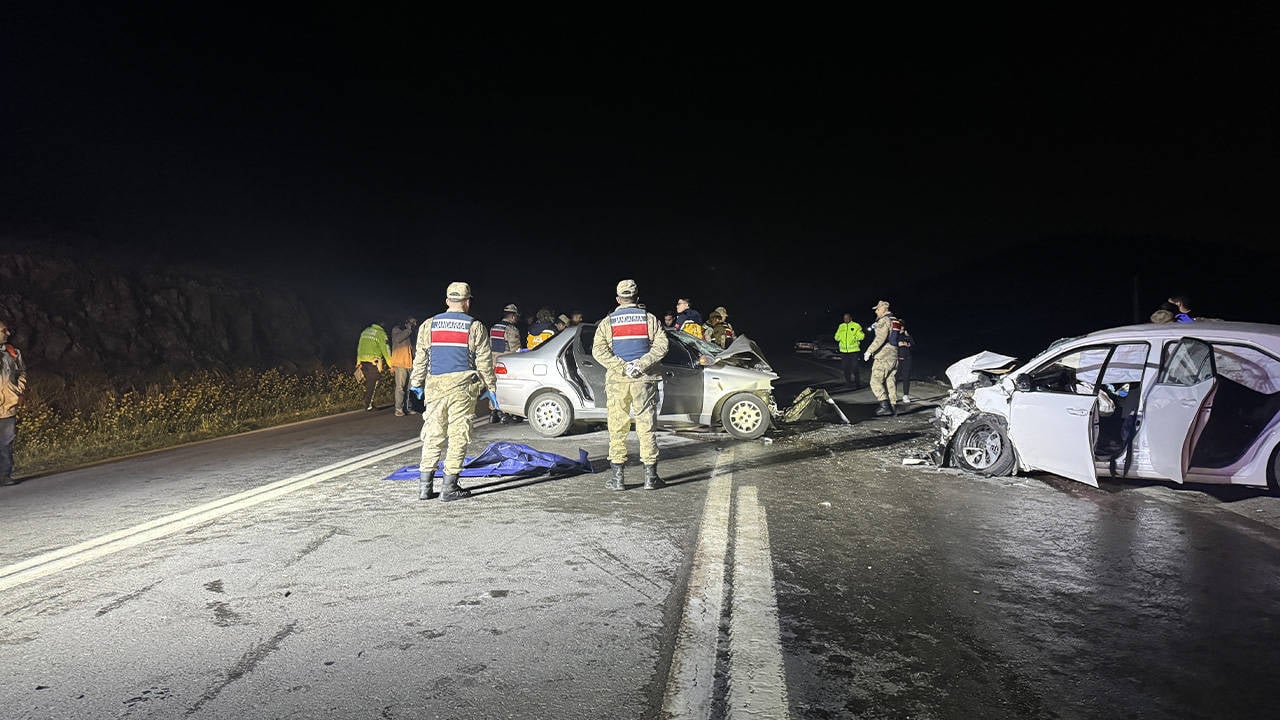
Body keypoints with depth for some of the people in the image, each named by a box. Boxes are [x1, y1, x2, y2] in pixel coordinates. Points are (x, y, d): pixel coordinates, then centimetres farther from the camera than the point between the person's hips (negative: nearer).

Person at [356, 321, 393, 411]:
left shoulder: (365, 331, 15)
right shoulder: (381, 333, -6)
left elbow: (359, 347, 18)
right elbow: (385, 350, -7)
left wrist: (358, 361, 24)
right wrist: (390, 364, -2)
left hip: (362, 361, 6)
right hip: (373, 362, -6)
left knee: (367, 383, 15)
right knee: (372, 384, 0)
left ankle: (367, 403, 14)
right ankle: (368, 405, 1)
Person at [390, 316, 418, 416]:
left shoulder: (412, 333, 22)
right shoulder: (397, 329, 5)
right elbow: (398, 338, -17)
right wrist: (409, 330, -10)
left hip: (410, 364, 6)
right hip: (400, 364, -6)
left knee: (408, 387, 6)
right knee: (400, 386, -10)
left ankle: (406, 408, 11)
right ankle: (398, 409, -9)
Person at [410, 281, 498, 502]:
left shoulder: (429, 325, 9)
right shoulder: (475, 327, 0)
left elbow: (420, 358, 11)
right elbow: (484, 361, 1)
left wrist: (416, 383, 21)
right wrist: (490, 388, 7)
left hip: (435, 386, 4)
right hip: (462, 387, -3)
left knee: (433, 434, 11)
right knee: (458, 435, 1)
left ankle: (424, 486, 13)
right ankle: (449, 487, 2)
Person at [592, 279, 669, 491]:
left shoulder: (607, 322, 5)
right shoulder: (649, 319, 5)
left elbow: (598, 350, -7)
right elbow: (661, 345, -7)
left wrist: (622, 367, -10)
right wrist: (641, 364, -11)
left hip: (616, 380, 0)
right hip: (644, 380, 0)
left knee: (617, 429, 5)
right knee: (646, 428, 4)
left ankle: (617, 478, 5)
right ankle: (650, 477, 7)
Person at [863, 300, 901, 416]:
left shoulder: (884, 321, -12)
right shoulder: (895, 321, 17)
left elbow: (880, 338, -23)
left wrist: (869, 351, -21)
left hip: (883, 356, -9)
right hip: (894, 356, 9)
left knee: (876, 381, -5)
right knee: (891, 382, 12)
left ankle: (885, 405, -14)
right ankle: (893, 406, 12)